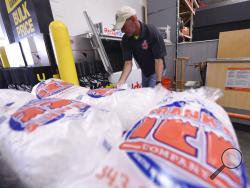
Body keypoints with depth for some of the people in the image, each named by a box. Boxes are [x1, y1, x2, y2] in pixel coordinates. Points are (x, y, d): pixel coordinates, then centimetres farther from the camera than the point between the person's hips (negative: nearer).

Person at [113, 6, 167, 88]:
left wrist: (158, 82, -40)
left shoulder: (152, 32, -26)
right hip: (144, 71, 5)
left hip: (156, 71, -5)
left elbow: (159, 59, -29)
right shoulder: (126, 39, -13)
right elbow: (128, 63, -18)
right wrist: (121, 82, -33)